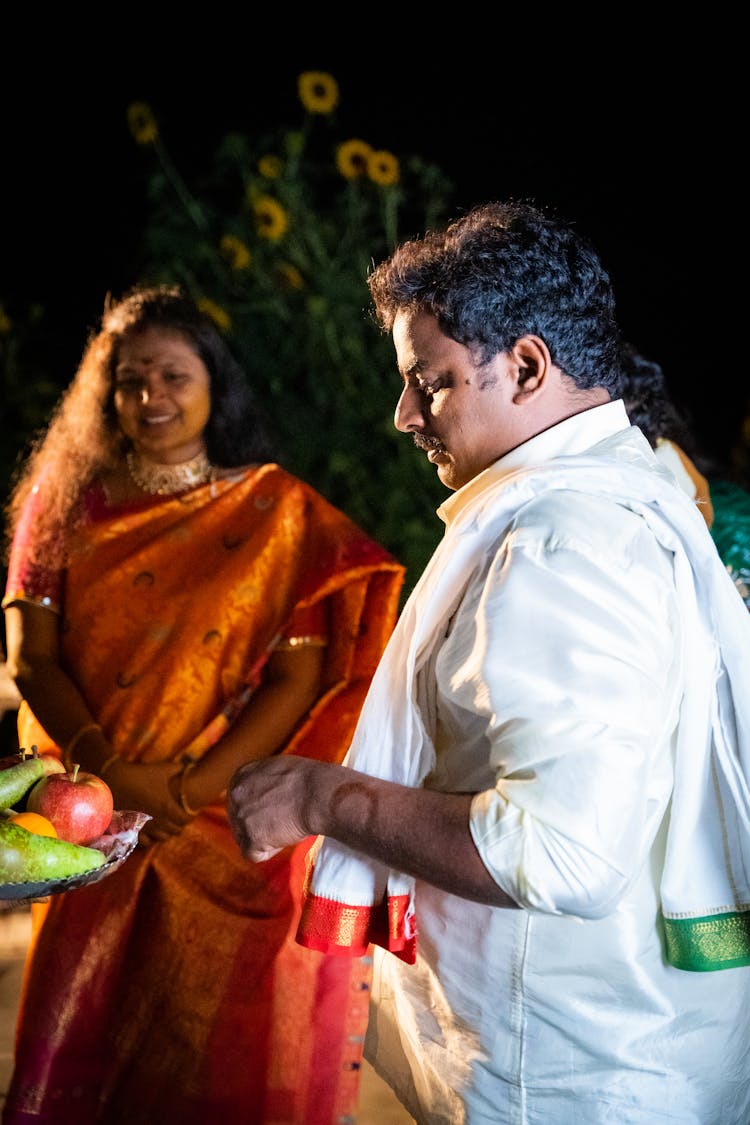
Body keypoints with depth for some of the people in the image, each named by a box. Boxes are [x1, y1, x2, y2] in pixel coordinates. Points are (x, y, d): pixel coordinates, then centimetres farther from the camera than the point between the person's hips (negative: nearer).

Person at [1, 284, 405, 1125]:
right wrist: (110, 768, -17)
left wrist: (187, 789, -16)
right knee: (79, 1046, 10)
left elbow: (298, 679, -7)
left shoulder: (276, 510, -1)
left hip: (233, 828, -1)